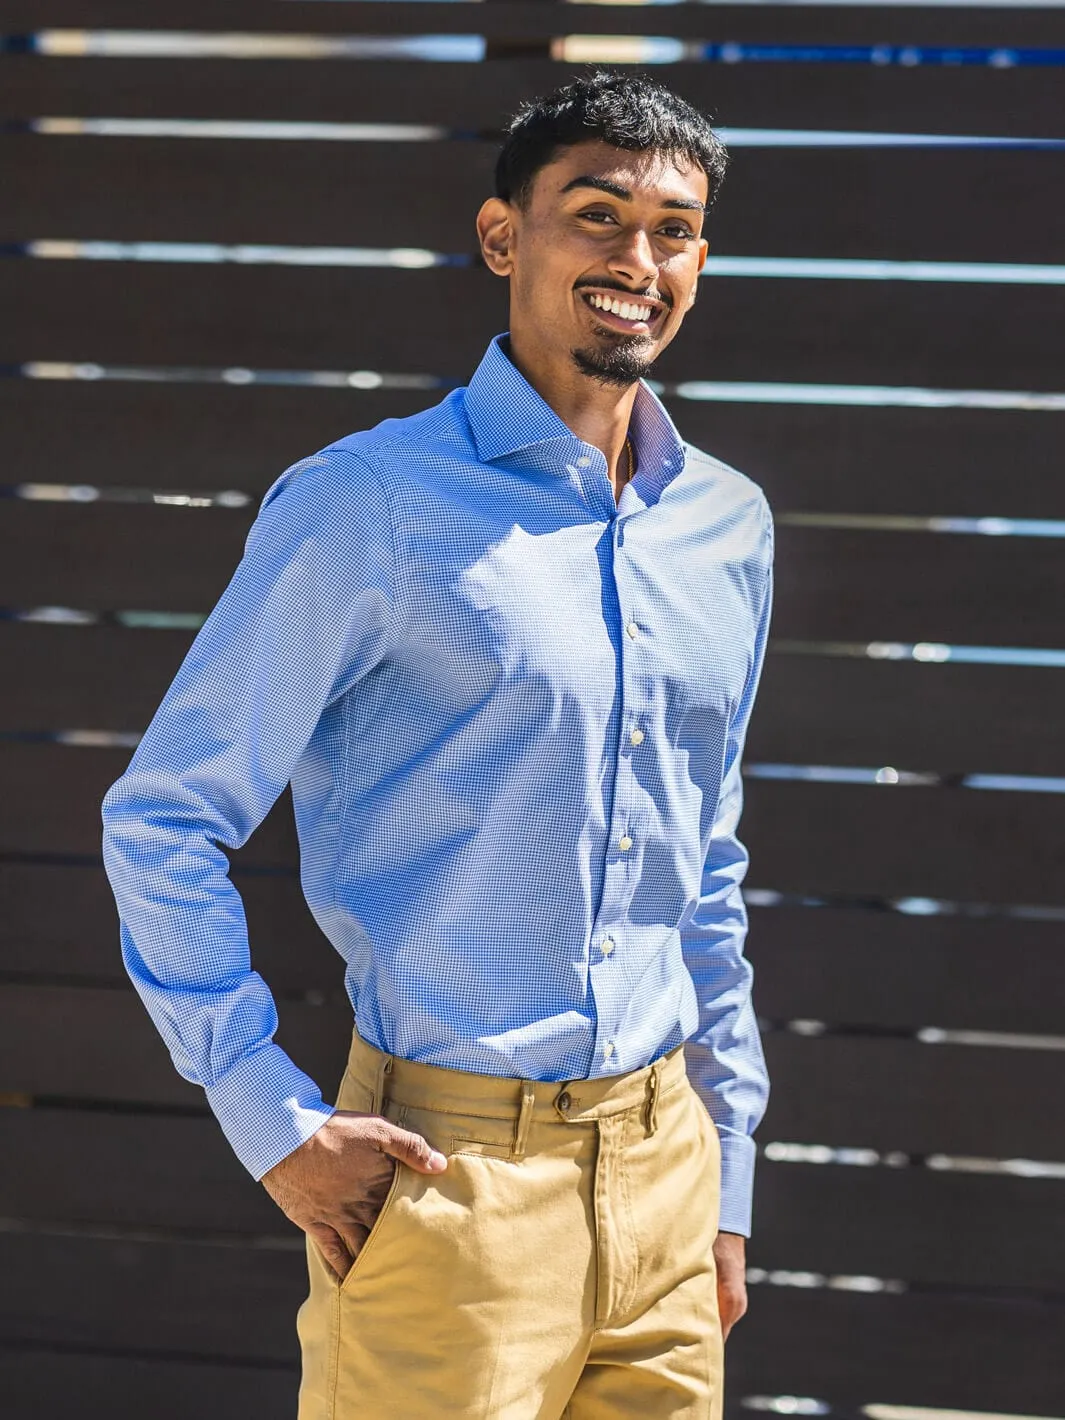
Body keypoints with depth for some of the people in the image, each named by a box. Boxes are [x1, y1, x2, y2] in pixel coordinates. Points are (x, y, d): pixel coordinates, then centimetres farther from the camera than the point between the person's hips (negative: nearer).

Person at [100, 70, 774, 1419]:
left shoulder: (730, 525, 10)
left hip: (664, 1164, 6)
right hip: (447, 1167, -5)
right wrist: (277, 1128, -10)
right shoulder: (369, 506, -8)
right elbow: (160, 818, -6)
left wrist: (726, 1182, 17)